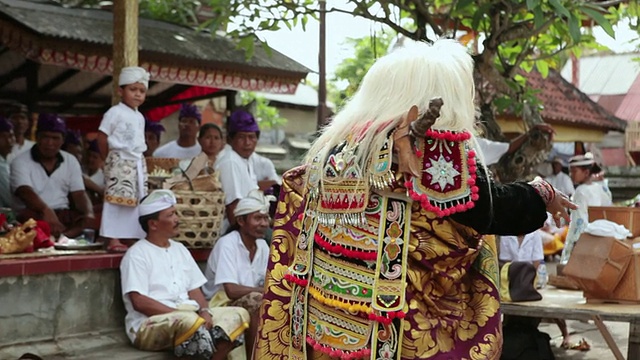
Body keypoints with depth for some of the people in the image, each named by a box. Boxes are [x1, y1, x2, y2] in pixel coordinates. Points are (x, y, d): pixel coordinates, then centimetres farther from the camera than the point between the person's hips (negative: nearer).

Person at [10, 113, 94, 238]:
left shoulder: (71, 161, 14)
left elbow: (79, 195, 7)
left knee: (90, 221, -28)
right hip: (34, 215, -3)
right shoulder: (21, 162, -1)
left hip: (63, 215, 3)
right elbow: (26, 192, -19)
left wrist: (89, 214, -19)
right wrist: (46, 210, -42)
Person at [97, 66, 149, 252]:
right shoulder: (115, 112, -7)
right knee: (117, 200, -10)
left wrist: (137, 157, 8)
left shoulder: (139, 117, 15)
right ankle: (113, 239, -10)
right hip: (120, 162, -8)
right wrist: (109, 159, -2)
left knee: (137, 201, 8)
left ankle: (135, 237, 13)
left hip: (137, 162, 8)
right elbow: (102, 137, -6)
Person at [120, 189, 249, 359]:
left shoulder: (180, 249, 18)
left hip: (188, 317, 8)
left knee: (239, 314, -9)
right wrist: (181, 313, -18)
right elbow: (139, 301, -14)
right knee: (190, 321, -38)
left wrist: (204, 311, -5)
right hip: (149, 325, -8)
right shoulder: (137, 254, -4)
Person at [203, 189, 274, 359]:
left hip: (252, 303, 7)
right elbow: (231, 290, -26)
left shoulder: (262, 245, 4)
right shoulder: (227, 244, -18)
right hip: (222, 303, -7)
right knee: (257, 300, -33)